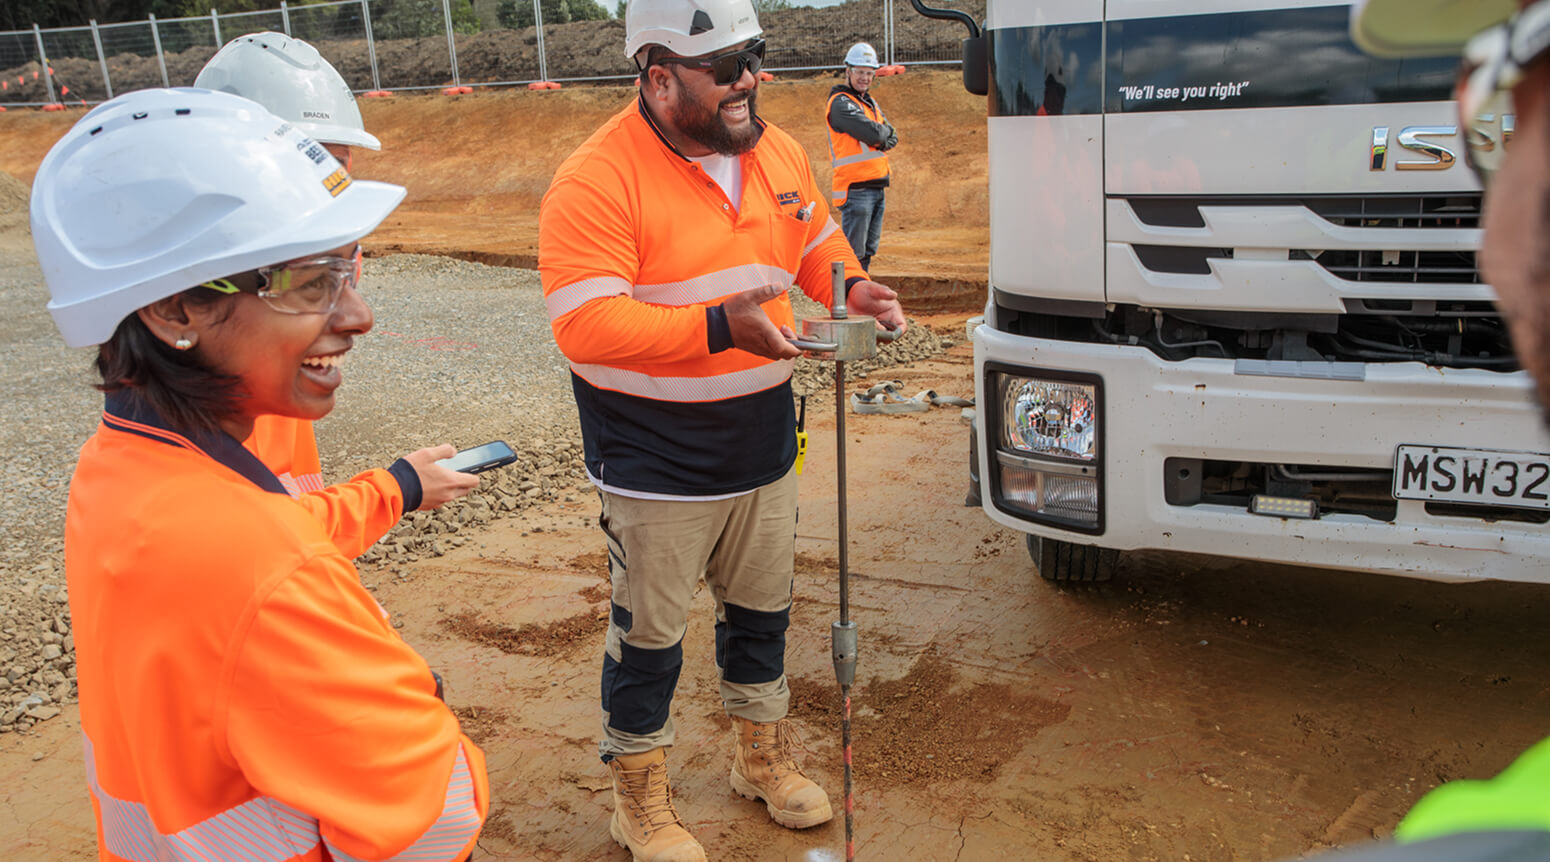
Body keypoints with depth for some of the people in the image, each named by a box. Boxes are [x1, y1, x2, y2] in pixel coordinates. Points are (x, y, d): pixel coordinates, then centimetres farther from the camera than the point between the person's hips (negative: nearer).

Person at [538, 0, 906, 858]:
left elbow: (816, 243, 19)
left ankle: (763, 757, 45)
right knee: (650, 635, 8)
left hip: (762, 452, 7)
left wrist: (851, 288, -4)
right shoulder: (597, 181, -19)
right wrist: (719, 327, -34)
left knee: (761, 610, 21)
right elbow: (585, 326, -26)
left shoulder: (778, 152, 3)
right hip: (656, 468, -6)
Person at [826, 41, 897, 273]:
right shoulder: (841, 102, -10)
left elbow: (892, 137, 12)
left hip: (877, 187, 9)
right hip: (856, 189, -9)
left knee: (868, 251, 14)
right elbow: (873, 133, -21)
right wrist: (885, 130, 1)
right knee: (854, 252, -9)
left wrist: (882, 140, -10)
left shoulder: (870, 103, 20)